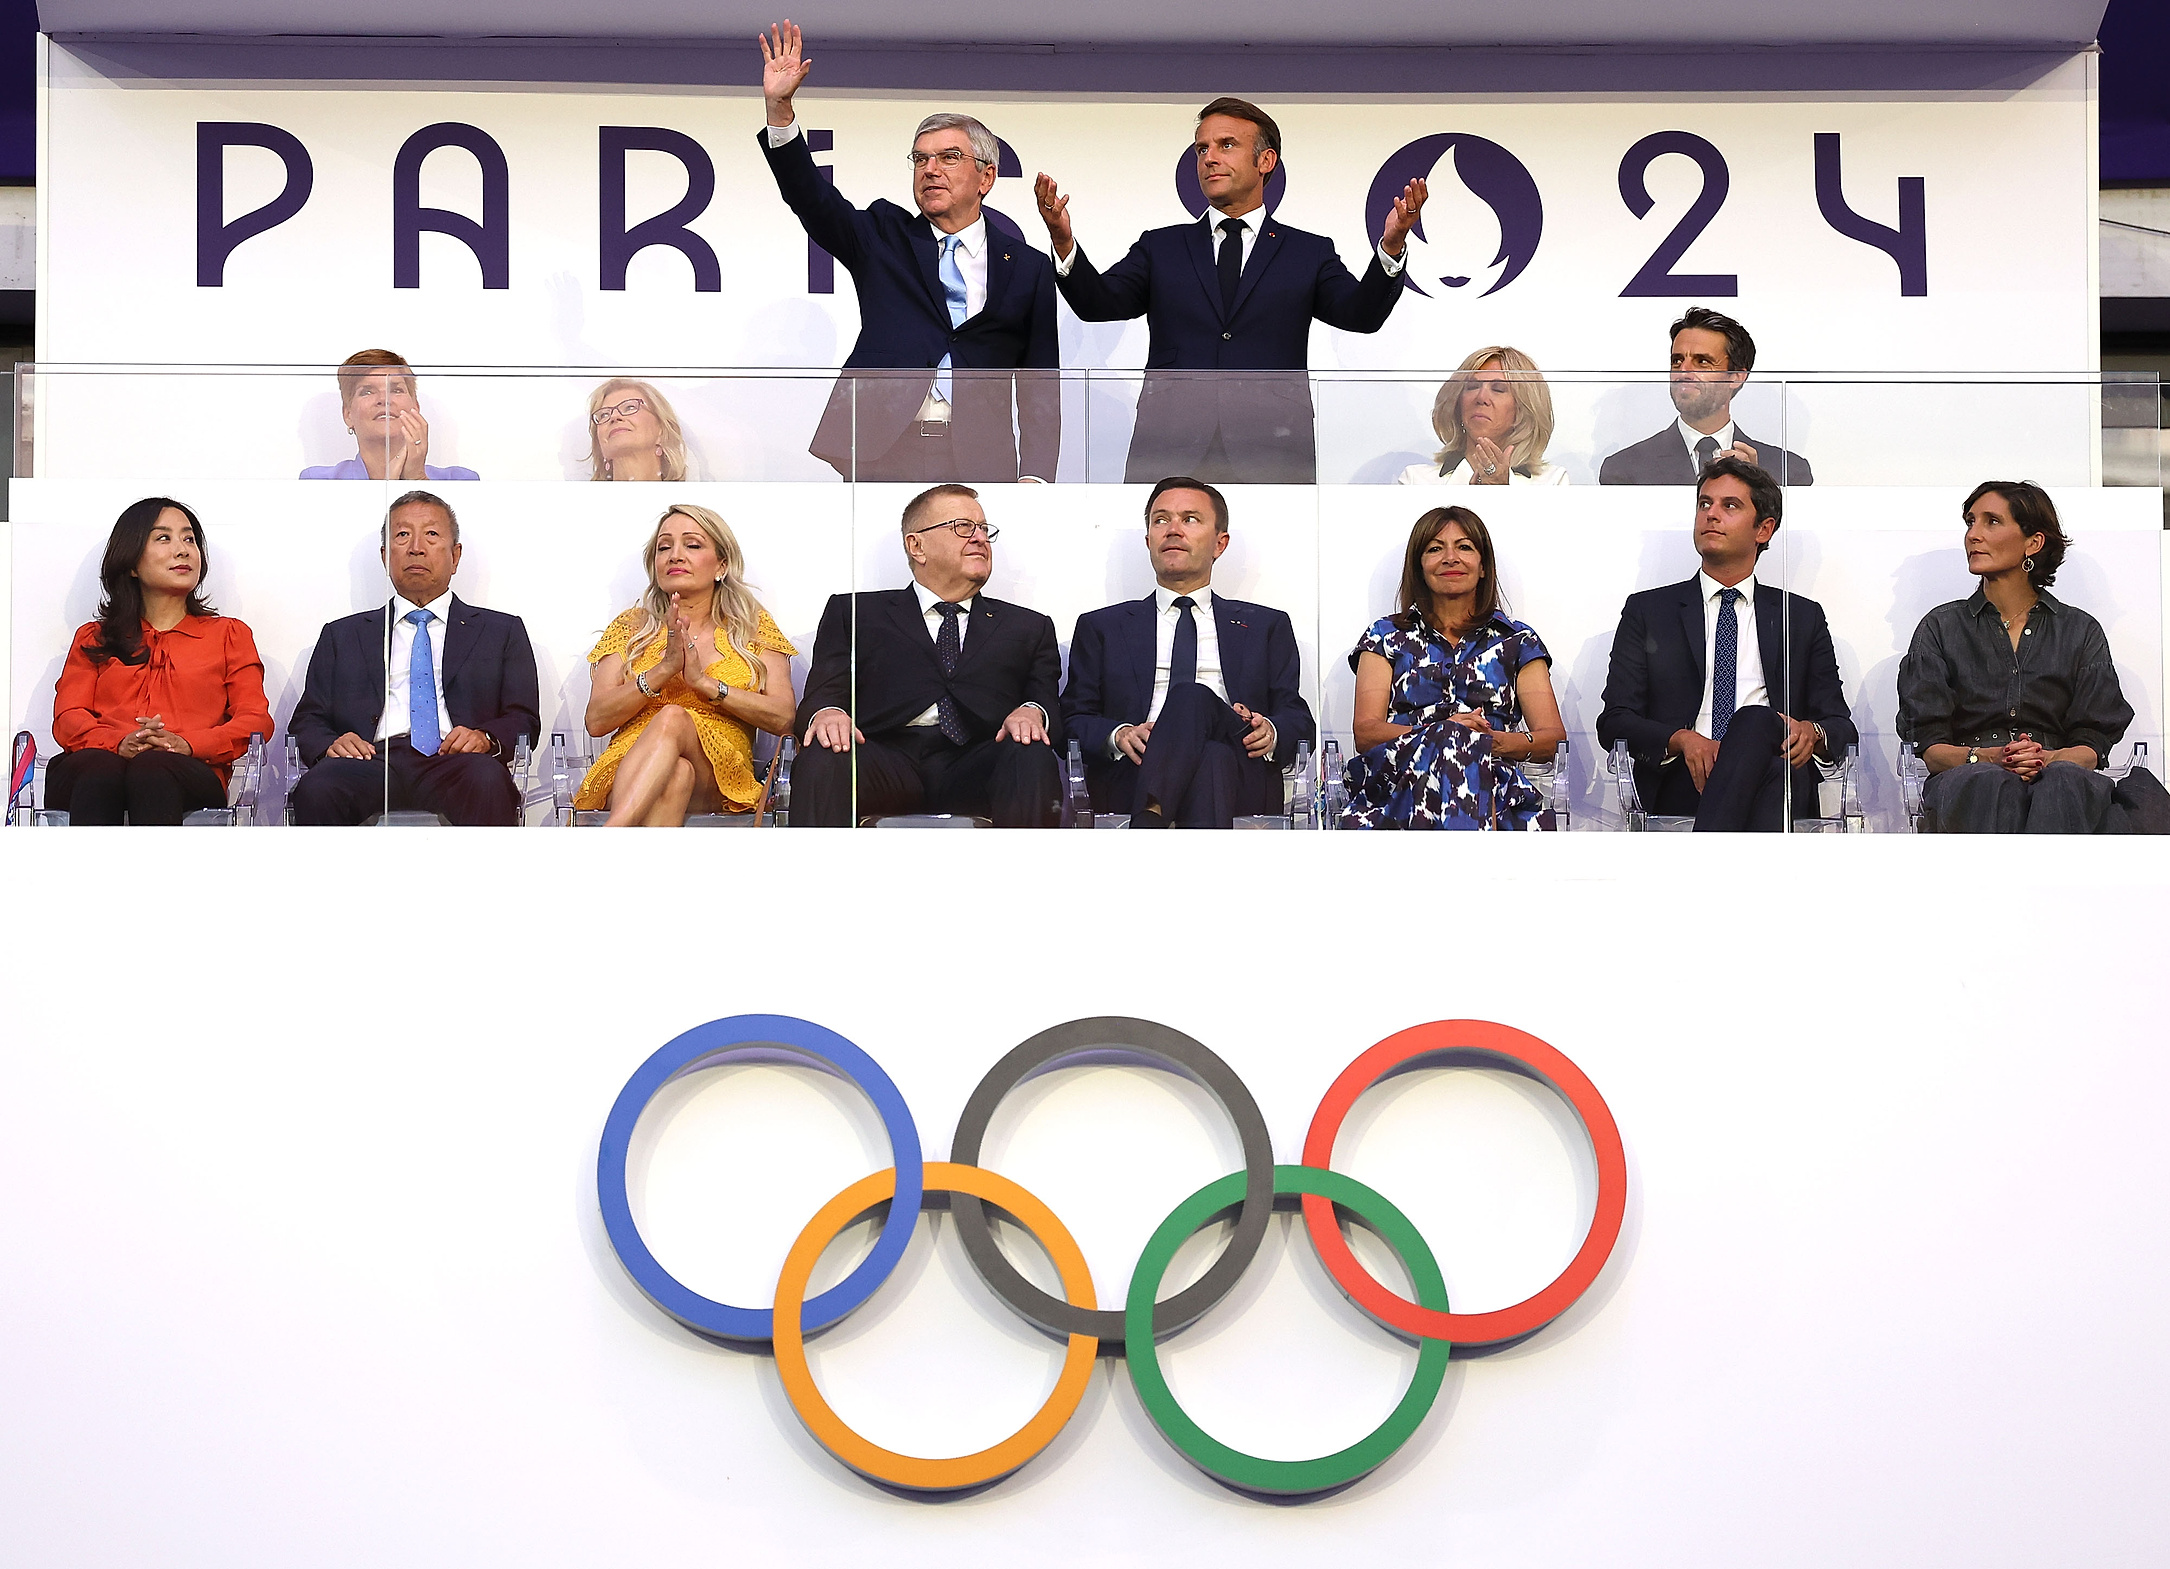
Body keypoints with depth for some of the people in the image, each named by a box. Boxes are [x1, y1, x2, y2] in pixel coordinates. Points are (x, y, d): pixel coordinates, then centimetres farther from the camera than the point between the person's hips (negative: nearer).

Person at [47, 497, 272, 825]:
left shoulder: (229, 634, 28)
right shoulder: (93, 638, 31)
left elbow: (256, 720, 12)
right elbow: (68, 718, 14)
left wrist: (186, 743, -9)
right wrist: (120, 743, -11)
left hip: (191, 776, -1)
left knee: (151, 769, -39)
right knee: (98, 766, -38)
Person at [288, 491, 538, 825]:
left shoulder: (502, 631, 24)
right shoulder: (342, 635, 27)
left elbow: (525, 720, 14)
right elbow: (308, 721, 21)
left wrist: (486, 738, -10)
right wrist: (330, 745, -4)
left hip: (453, 765, -1)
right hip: (373, 763, 1)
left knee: (486, 780, -39)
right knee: (315, 789, -36)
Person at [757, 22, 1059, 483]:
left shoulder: (1029, 268, 13)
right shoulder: (884, 238, 16)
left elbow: (1041, 391, 10)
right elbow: (811, 199, 1)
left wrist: (1034, 479, -2)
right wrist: (779, 108, -13)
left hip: (979, 462, 0)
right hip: (880, 455, 0)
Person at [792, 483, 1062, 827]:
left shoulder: (1030, 628, 30)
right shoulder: (855, 613, 24)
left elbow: (1048, 697, 16)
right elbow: (823, 692, 13)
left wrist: (1033, 711, -10)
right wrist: (827, 713, -14)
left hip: (977, 770, 1)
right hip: (888, 758, -1)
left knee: (1032, 756, -33)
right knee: (823, 756, -34)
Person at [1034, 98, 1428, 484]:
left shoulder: (1309, 253, 15)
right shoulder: (1160, 247, 18)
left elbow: (1361, 314, -1)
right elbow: (1098, 302, 4)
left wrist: (1391, 246, -20)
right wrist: (1064, 241, -15)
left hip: (1271, 459, -1)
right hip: (1168, 454, 1)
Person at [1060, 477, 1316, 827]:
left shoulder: (1267, 627, 27)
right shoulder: (1101, 627, 26)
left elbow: (1300, 720, 20)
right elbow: (1073, 719, 17)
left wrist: (1270, 733, -5)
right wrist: (1118, 735, -7)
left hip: (1241, 783, 1)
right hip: (1132, 781, 0)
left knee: (1194, 699, -36)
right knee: (1191, 697, -35)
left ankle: (1147, 824, -54)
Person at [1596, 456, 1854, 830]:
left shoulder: (1804, 617, 23)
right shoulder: (1647, 611, 19)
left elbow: (1842, 726, 17)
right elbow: (1613, 721, 10)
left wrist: (1812, 733, -9)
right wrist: (1681, 739, -12)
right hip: (1679, 786, -1)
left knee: (1756, 721, -37)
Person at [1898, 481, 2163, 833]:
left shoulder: (2081, 631, 16)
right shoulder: (1941, 628, 15)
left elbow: (2093, 745, 7)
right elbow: (1929, 747, 5)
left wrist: (2047, 759, -18)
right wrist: (1988, 758, -17)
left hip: (2063, 780, 1)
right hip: (1965, 782, -1)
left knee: (2065, 781, -38)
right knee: (1989, 784, -40)